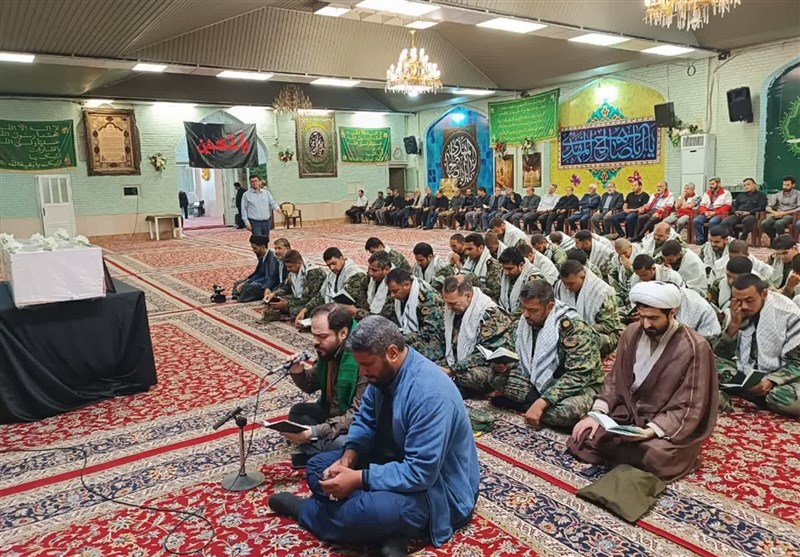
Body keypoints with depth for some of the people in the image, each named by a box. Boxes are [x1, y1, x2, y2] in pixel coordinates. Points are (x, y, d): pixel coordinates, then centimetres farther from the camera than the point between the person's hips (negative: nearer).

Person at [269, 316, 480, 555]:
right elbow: (365, 421, 6)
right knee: (318, 467, 4)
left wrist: (358, 479, -29)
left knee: (363, 512, -35)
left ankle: (305, 509, 0)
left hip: (434, 488, -9)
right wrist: (348, 458, -14)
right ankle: (390, 529, -12)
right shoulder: (384, 373, -5)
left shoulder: (430, 393, -32)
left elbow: (420, 472, -31)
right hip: (395, 460, 9)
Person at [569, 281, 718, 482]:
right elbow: (615, 380, 8)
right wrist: (597, 413, -7)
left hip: (667, 429, -4)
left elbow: (689, 409, -16)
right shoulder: (632, 333, -1)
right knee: (582, 437, -14)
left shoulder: (695, 348, -16)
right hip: (627, 414, 5)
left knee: (652, 457, -32)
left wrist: (649, 432, -28)